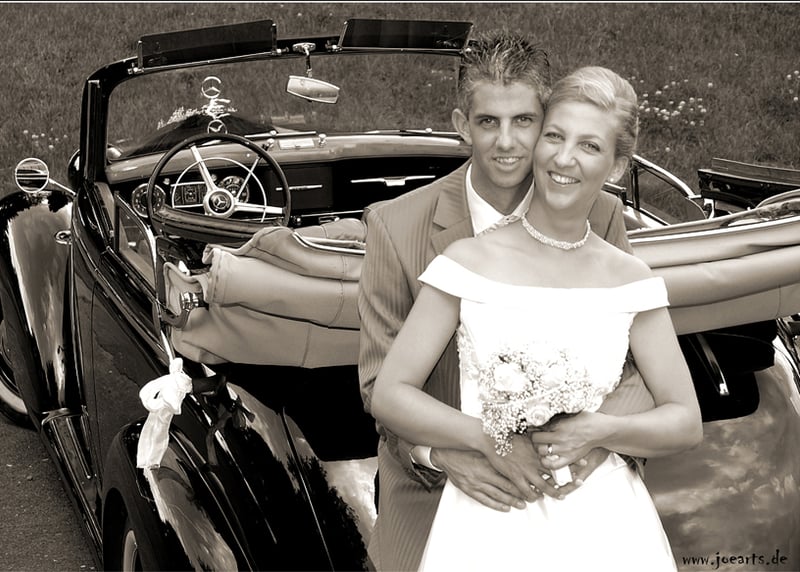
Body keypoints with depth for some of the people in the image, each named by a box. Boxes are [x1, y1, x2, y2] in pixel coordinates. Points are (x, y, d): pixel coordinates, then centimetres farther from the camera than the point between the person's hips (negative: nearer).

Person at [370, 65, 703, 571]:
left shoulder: (629, 279, 0)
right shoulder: (469, 262, -5)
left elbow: (686, 423, 3)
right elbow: (390, 396, -3)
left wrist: (598, 430, -13)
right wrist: (485, 437, -15)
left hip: (600, 524, 1)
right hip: (489, 525, -1)